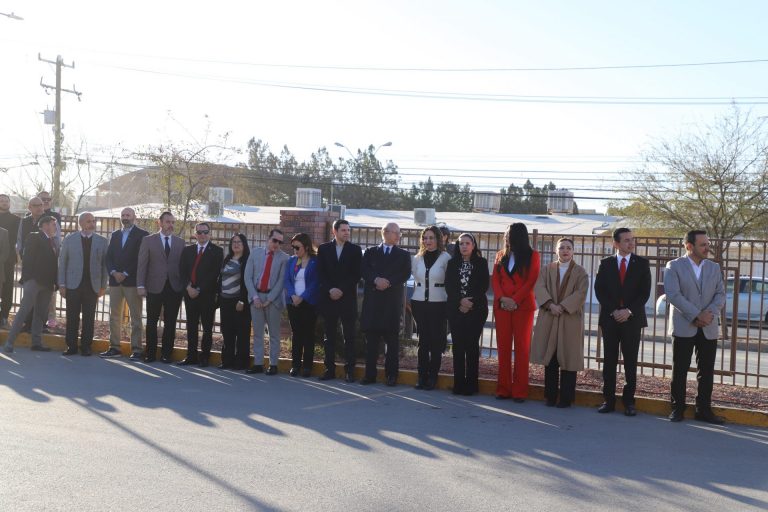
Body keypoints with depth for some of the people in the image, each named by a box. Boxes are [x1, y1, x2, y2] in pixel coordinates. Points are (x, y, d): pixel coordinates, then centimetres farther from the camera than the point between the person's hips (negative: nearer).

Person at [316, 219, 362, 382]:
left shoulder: (355, 249, 5)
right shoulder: (323, 249, 8)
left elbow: (356, 274, -1)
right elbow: (320, 273, 4)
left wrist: (341, 290, -10)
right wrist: (330, 290, -10)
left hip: (348, 298, -1)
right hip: (328, 297, 2)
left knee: (349, 335, -1)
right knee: (329, 336, 5)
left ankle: (349, 370, 2)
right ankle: (330, 369, 10)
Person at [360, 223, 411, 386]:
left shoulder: (403, 255, 13)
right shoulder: (370, 252, 14)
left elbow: (405, 274, -1)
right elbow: (363, 271, 1)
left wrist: (388, 282, -14)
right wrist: (376, 280, -16)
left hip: (393, 301, 0)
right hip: (372, 299, 1)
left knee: (392, 339, 0)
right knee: (371, 338, 2)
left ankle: (391, 375, 5)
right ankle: (370, 374, 7)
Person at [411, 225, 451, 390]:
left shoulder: (445, 258, -3)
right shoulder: (417, 259, 10)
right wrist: (412, 301, 14)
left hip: (438, 304, -3)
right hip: (419, 303, 4)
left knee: (436, 341, 0)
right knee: (423, 341, 6)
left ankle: (433, 377, 7)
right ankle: (422, 376, 10)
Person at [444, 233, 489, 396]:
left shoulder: (481, 263, 4)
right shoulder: (452, 263, 10)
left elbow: (484, 286, -2)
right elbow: (448, 286, 3)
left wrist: (471, 302, -13)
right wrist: (461, 300, -13)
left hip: (476, 309, -2)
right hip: (456, 309, 2)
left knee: (472, 345, -2)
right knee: (458, 346, 1)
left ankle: (471, 384, 1)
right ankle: (459, 384, 5)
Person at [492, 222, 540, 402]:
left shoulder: (532, 255, 3)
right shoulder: (501, 255, 14)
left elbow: (531, 280, -6)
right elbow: (495, 279, 7)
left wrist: (515, 300, -14)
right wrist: (502, 298, -10)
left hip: (523, 306, -4)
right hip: (502, 306, 4)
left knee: (522, 347, -1)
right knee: (503, 347, 3)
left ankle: (519, 391, 1)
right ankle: (503, 388, 7)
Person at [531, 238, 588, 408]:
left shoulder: (580, 272, 4)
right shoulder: (547, 269, 11)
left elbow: (581, 293, -8)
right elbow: (539, 287, -2)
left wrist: (562, 306, -17)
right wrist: (550, 304, -17)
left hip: (570, 320, -2)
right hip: (549, 319, 2)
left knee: (568, 358, -1)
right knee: (550, 357, 4)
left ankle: (566, 397, 6)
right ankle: (550, 395, 12)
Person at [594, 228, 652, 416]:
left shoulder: (642, 263, 4)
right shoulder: (606, 264, 7)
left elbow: (645, 292, -1)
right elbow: (599, 290, 1)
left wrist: (629, 311, -13)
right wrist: (614, 311, -10)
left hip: (632, 319, -1)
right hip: (610, 318, 1)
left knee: (631, 363, 1)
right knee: (609, 361, 3)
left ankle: (629, 401, 8)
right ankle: (609, 400, 9)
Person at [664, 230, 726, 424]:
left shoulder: (714, 267, 12)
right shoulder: (674, 266, -2)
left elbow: (720, 294, 6)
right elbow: (673, 294, -13)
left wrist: (711, 313, -13)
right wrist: (696, 316, -18)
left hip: (709, 329, 4)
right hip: (683, 328, -4)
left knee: (706, 372, 6)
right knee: (680, 370, 3)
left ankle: (704, 410, 15)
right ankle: (677, 409, 12)